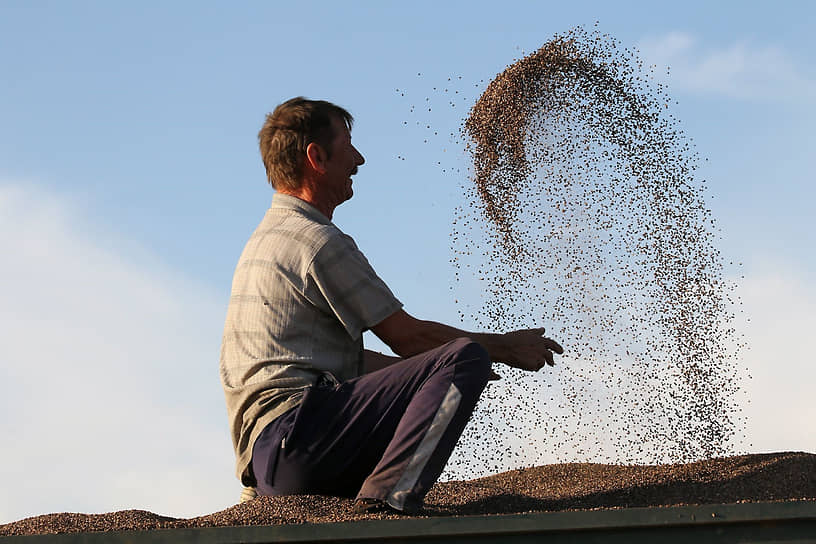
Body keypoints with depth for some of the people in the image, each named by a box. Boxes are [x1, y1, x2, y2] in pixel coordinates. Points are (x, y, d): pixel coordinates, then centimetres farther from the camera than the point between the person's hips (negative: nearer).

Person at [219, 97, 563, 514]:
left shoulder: (267, 238, 26)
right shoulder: (316, 240, -6)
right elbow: (406, 336, -4)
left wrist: (440, 373, 32)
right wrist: (504, 347, 9)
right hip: (297, 430, -10)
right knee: (466, 357, -16)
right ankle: (387, 499, -29)